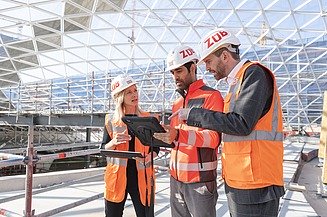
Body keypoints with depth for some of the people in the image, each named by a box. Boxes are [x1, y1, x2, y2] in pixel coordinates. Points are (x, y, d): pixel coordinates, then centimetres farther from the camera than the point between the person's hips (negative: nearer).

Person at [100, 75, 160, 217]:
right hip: (117, 177, 1)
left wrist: (150, 156, -13)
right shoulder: (111, 121, 1)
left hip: (141, 177, 0)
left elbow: (155, 146, 9)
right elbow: (103, 150, 5)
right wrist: (113, 142, -16)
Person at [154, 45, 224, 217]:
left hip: (200, 178, -7)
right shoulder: (177, 102, 16)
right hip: (176, 177, 7)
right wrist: (162, 134, 0)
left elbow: (214, 138, -19)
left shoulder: (211, 96, -7)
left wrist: (178, 135, -32)